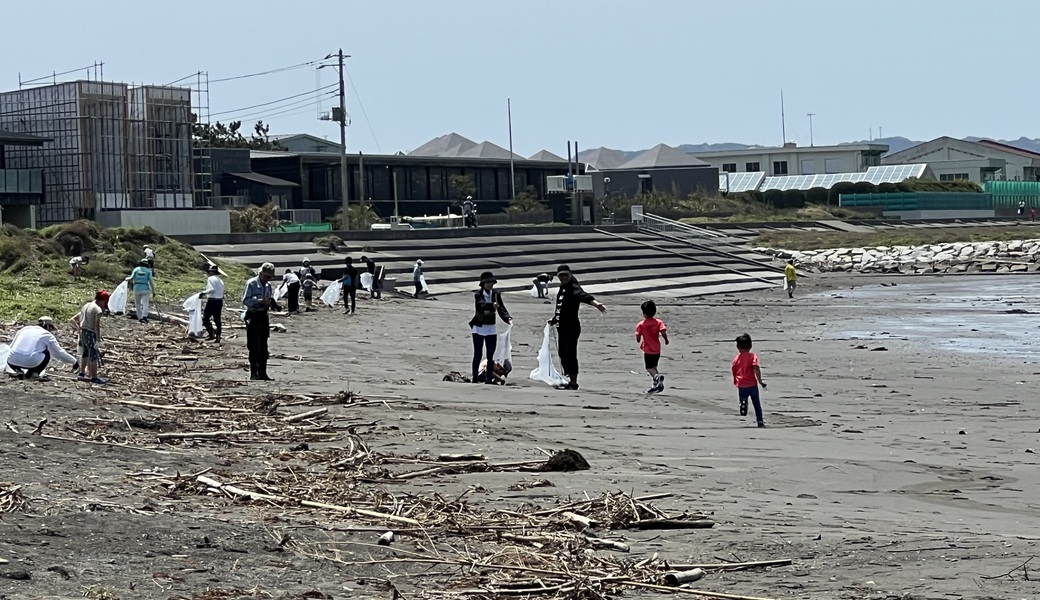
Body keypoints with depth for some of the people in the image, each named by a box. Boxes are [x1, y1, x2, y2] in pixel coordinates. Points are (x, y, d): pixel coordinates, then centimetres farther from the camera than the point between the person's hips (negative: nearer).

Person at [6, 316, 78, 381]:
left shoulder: (24, 329, 22)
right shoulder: (47, 335, 10)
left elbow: (12, 346, 27)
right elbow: (59, 353, 12)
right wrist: (74, 362, 26)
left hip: (12, 362, 4)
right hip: (31, 362, -4)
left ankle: (18, 371, 11)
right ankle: (34, 372, 6)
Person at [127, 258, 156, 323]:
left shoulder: (136, 269, 6)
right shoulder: (148, 271, 3)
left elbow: (131, 278, -2)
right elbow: (151, 281, -4)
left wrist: (127, 279, 21)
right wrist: (153, 291, -2)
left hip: (137, 289, 1)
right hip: (145, 289, -1)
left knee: (138, 304, 13)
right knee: (145, 304, -8)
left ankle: (140, 318, 12)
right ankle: (144, 316, -29)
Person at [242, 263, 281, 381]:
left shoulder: (268, 285, 11)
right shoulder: (251, 284, -11)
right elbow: (245, 300, -17)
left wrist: (275, 305, 0)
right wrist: (260, 301, -26)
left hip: (263, 317, 7)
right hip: (253, 317, -7)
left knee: (263, 347, 10)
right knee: (254, 347, -6)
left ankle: (262, 373, 16)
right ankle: (253, 373, -2)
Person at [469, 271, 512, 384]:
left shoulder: (496, 294, 2)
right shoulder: (478, 294, -10)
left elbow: (501, 308, -8)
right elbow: (481, 305, -30)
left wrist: (508, 318, -27)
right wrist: (492, 306, -50)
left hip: (491, 328, 4)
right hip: (479, 328, -4)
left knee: (491, 355, 3)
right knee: (478, 354, 0)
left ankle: (489, 378, 6)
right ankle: (475, 378, 6)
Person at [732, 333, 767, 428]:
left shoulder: (736, 359, 6)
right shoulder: (752, 356, -3)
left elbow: (734, 373, 9)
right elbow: (756, 369, -17)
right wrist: (760, 381, -14)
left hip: (741, 386, 1)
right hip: (752, 385, -1)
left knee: (743, 405, 8)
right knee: (757, 404, 14)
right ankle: (760, 421, 16)